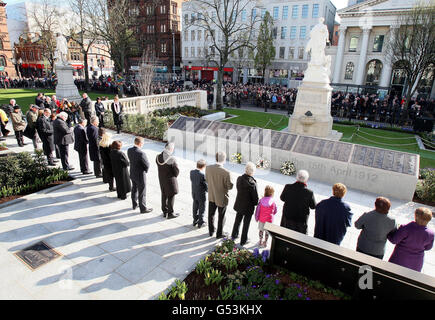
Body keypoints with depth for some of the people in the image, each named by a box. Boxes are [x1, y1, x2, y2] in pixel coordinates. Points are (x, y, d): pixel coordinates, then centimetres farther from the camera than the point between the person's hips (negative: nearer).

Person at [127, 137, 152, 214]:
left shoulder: (129, 150, -6)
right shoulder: (141, 153, -29)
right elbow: (147, 165, -20)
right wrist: (146, 171, 0)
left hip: (132, 174, 8)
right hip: (140, 175, -8)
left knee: (134, 190, 23)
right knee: (142, 193, 7)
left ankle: (134, 205, 40)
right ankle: (143, 208, 21)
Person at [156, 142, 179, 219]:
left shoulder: (158, 157, -9)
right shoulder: (172, 159, -25)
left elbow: (159, 167, 2)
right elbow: (177, 171, -16)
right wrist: (174, 176, 3)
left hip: (161, 179, 6)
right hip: (170, 180, -6)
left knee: (164, 195, 19)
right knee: (171, 196, 9)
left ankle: (165, 212, 31)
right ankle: (170, 213, 19)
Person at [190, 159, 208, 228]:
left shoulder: (192, 172, -7)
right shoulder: (202, 175, -26)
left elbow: (192, 181, 4)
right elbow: (206, 185, -19)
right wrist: (207, 189, 1)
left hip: (194, 194, 6)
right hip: (201, 195, -6)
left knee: (195, 207, 21)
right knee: (202, 209, 11)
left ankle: (195, 221, 34)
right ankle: (200, 223, 21)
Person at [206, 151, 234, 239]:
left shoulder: (208, 168, -15)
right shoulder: (226, 172, -30)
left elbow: (207, 180, 1)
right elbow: (230, 186, -20)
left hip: (211, 196, 5)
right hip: (222, 198, -4)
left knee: (211, 214, 23)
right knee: (221, 217, 17)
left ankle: (211, 231, 41)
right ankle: (219, 233, 33)